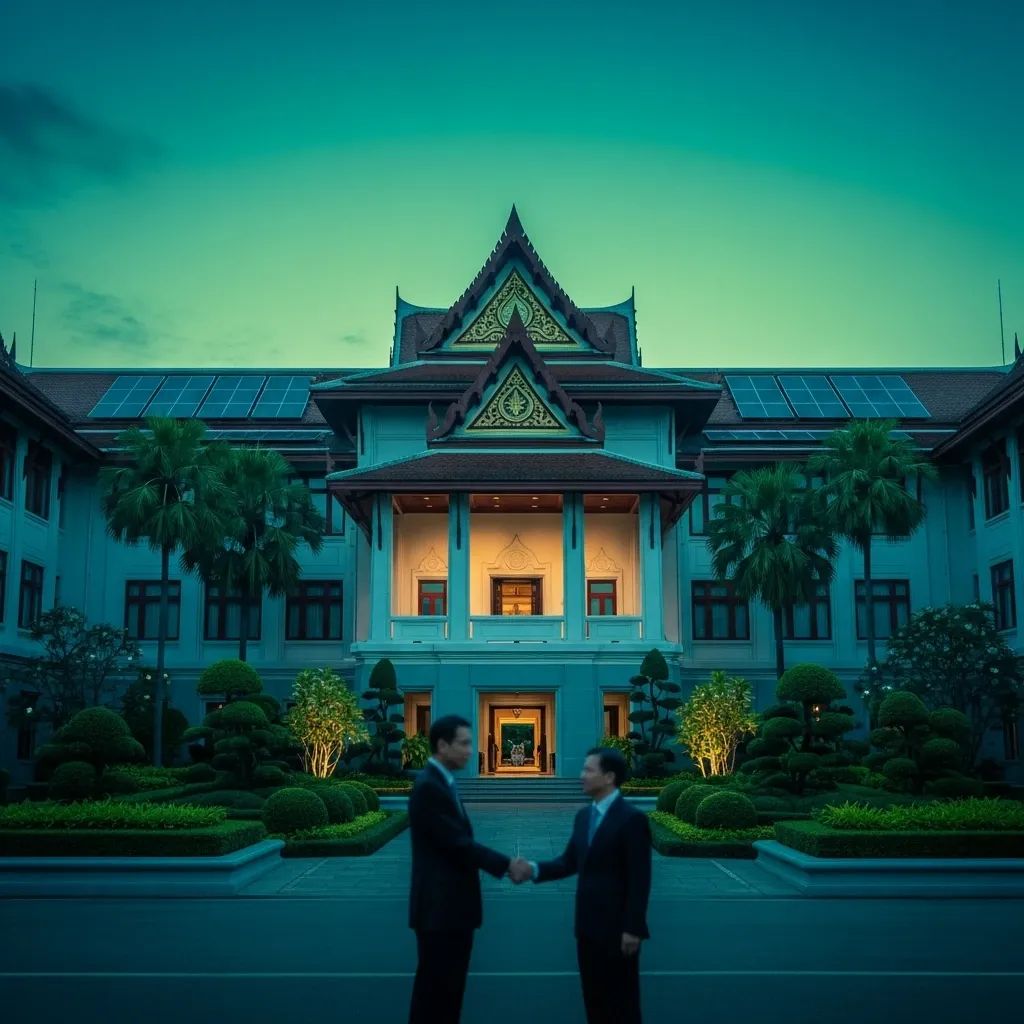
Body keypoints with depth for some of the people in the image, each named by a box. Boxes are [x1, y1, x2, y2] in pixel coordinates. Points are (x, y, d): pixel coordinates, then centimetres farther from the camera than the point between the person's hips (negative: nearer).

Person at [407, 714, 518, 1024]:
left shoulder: (444, 783, 13)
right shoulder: (428, 786, -18)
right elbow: (456, 843, -22)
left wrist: (502, 864, 6)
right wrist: (506, 864, -16)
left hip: (454, 905, 10)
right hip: (438, 908, -10)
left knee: (450, 987, 15)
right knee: (434, 988, 0)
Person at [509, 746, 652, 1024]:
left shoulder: (632, 818, -15)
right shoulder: (584, 815, 10)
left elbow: (639, 879, -16)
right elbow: (570, 862, 10)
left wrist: (633, 929, -18)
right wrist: (533, 869, -5)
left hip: (617, 928, -7)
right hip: (588, 925, 7)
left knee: (621, 1001, 4)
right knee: (594, 998, 15)